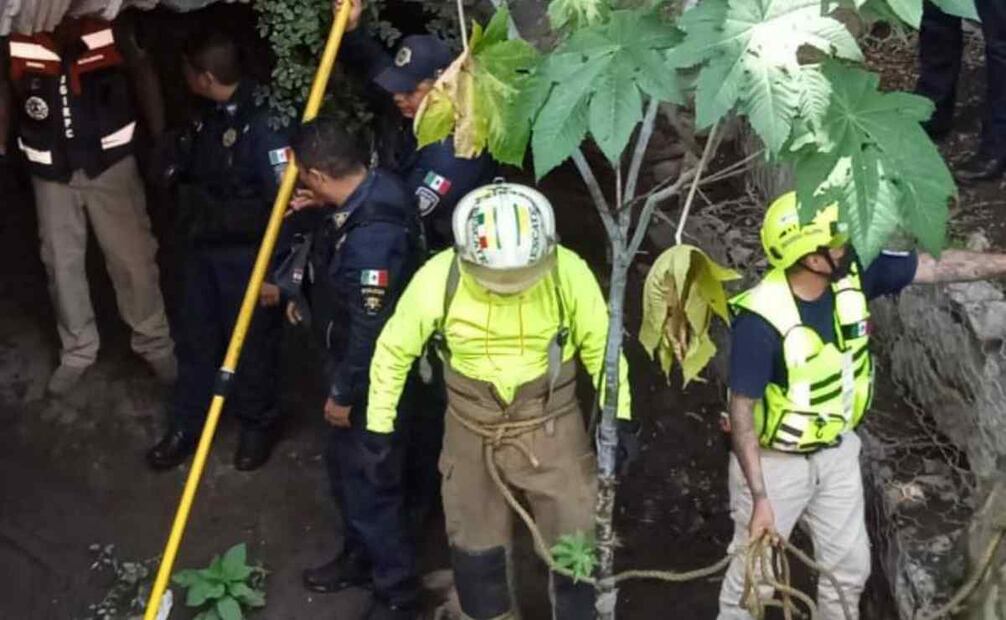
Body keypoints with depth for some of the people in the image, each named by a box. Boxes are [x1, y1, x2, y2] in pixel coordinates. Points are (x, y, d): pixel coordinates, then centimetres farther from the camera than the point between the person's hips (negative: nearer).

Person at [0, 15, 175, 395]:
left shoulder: (110, 28, -13)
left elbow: (141, 72, 0)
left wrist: (161, 139, 0)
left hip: (111, 162, -1)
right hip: (50, 172, 2)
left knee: (133, 256, 4)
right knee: (61, 263, 10)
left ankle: (155, 344, 22)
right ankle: (77, 352, 27)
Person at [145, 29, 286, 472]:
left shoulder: (262, 123, -24)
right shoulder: (205, 118, 2)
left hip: (245, 256, -7)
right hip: (200, 248, 8)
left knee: (251, 346, 9)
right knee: (195, 340, 17)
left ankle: (258, 425, 29)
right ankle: (186, 425, 32)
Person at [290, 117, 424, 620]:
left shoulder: (371, 235, -35)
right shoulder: (370, 189, -5)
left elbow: (371, 330, -28)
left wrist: (343, 394, -16)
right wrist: (303, 293, 22)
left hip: (372, 382, -10)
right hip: (354, 369, 10)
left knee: (370, 481, 6)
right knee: (344, 465, 25)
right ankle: (360, 556, 47)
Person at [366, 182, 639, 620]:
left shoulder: (569, 273, -23)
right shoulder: (438, 280, -23)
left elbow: (600, 344, -5)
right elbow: (393, 351, -6)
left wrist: (619, 416, -4)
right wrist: (379, 427, 0)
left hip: (552, 427, -1)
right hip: (473, 431, 1)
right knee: (475, 548, 16)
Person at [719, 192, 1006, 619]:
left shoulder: (855, 273, -15)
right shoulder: (761, 320, -32)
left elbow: (936, 266, -5)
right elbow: (742, 412, -26)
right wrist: (759, 498, -27)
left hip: (836, 452, 6)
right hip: (774, 461, -6)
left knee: (850, 565, 20)